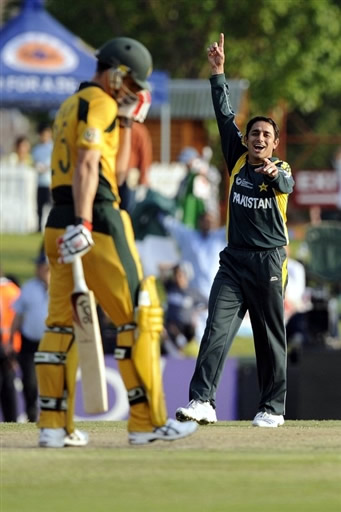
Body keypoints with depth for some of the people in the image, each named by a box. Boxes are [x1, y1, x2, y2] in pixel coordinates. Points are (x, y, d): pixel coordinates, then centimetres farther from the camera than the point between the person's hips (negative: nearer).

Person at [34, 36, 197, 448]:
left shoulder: (71, 106, 24)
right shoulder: (98, 104, -5)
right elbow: (86, 165, -19)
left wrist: (125, 121, 23)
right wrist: (82, 223, -27)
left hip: (60, 223, 9)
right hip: (97, 222, -9)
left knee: (62, 322, 7)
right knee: (140, 316, -4)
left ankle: (53, 425, 3)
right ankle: (147, 422, -5)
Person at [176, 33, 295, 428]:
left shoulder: (280, 172, -1)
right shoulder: (237, 160, 10)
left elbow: (285, 185, -25)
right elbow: (224, 114, 7)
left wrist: (274, 174, -48)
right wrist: (218, 72, 2)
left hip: (269, 262, -3)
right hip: (234, 260, 3)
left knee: (270, 337, 4)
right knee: (217, 329, -11)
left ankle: (273, 408, 12)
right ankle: (201, 401, -20)